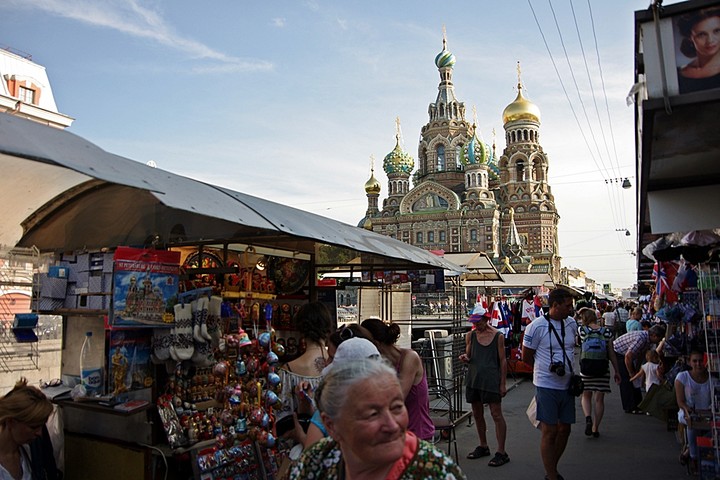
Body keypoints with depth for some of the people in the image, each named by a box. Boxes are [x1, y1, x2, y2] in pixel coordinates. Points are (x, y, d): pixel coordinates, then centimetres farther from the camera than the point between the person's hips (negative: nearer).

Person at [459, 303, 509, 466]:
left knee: (496, 414, -3)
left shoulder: (497, 336, -4)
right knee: (477, 414, 13)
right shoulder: (470, 335, 6)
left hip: (491, 380, -5)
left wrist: (503, 383, -4)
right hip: (473, 379, 5)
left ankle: (501, 452, 5)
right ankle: (483, 447, 29)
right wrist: (465, 358, -11)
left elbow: (502, 360, -2)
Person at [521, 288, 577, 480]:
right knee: (550, 431, -2)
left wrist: (567, 368, 14)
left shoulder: (572, 323, 5)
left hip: (567, 385, 7)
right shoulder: (537, 326, -14)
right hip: (547, 386, -7)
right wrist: (548, 368, 1)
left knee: (564, 429, 14)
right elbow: (526, 356, -7)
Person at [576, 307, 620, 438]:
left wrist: (577, 315, 25)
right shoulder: (607, 332, 0)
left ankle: (588, 417, -9)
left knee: (586, 396, 15)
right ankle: (595, 428, 11)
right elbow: (612, 354, 3)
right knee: (599, 399, 9)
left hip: (586, 369, -1)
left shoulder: (581, 330, -4)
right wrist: (616, 371, 11)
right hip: (603, 369, 1)